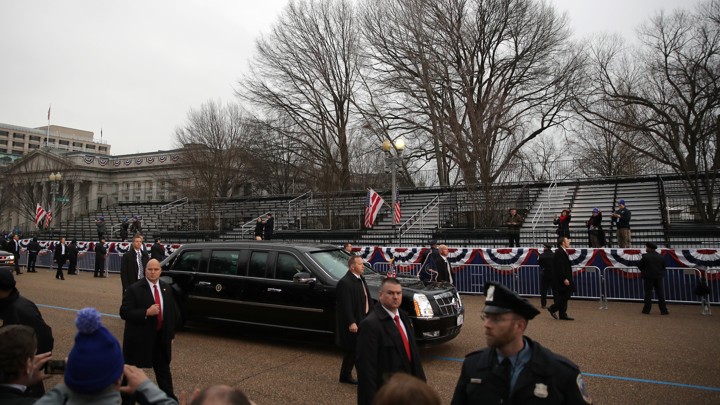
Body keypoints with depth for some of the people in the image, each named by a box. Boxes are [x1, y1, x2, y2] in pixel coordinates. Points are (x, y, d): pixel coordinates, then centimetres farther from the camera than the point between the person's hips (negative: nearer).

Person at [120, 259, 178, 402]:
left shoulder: (167, 289, 5)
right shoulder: (134, 289, -11)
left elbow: (173, 312, 12)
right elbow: (124, 312, -17)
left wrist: (170, 335, 9)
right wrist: (146, 312, -28)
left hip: (161, 338, 5)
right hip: (139, 339, -4)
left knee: (164, 371, 15)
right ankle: (128, 399, 29)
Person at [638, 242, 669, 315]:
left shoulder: (645, 256, -13)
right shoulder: (660, 257, 3)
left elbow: (639, 266, -7)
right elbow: (663, 267, 11)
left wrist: (644, 271, 12)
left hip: (648, 277, -4)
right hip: (658, 277, 4)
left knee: (648, 293, 4)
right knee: (660, 294, 8)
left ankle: (646, 309, 7)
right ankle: (664, 310, 9)